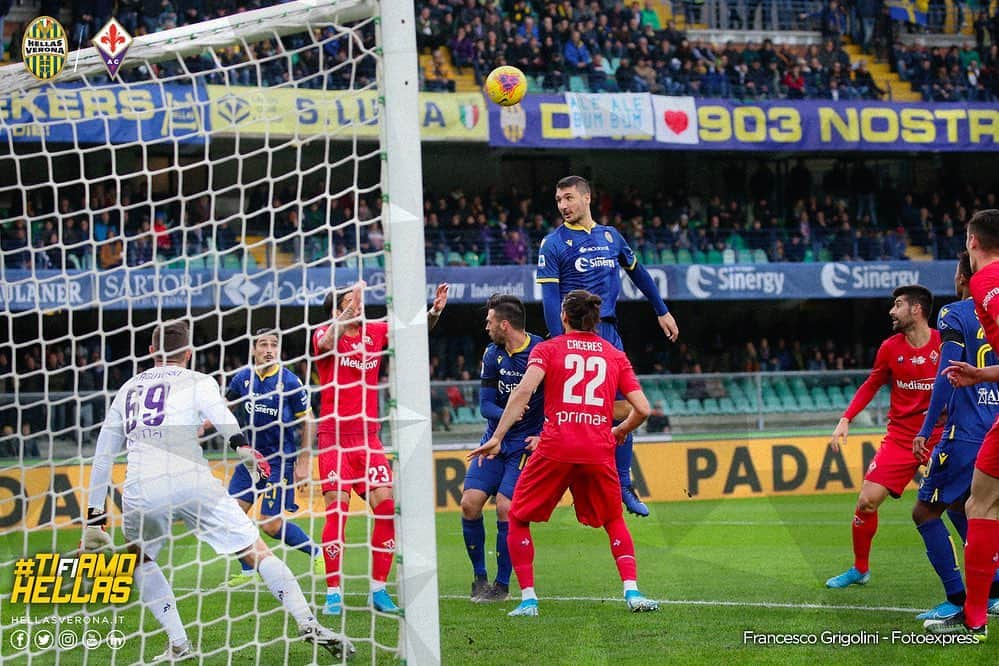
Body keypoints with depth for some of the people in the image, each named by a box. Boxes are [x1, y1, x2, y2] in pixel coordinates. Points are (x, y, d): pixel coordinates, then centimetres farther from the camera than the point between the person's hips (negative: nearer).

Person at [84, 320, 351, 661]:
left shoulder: (126, 390, 27)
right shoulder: (197, 381, 15)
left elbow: (102, 458, 24)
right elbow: (221, 417, -10)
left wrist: (94, 519, 25)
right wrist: (244, 449, -25)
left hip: (139, 491, 3)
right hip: (193, 485, -3)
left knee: (139, 558, 28)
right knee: (258, 552, 4)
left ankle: (179, 644, 14)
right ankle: (308, 623, -12)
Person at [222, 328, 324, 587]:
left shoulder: (289, 381, -12)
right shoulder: (243, 378, 1)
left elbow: (308, 422, -4)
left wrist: (304, 463, -8)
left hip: (280, 459, -5)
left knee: (271, 525, -9)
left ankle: (315, 551, 14)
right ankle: (248, 570, 14)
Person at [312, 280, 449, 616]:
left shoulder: (375, 331, 8)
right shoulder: (323, 333, -4)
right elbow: (328, 342, -27)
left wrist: (435, 311, -13)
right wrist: (354, 305, -36)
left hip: (369, 437, 4)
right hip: (334, 437, -4)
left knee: (387, 507, -6)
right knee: (336, 511, -10)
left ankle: (378, 590, 5)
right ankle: (333, 594, -2)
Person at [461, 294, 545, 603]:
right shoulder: (493, 354, 2)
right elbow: (485, 405, 0)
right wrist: (507, 414, -21)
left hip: (527, 443, -5)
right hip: (495, 439, 5)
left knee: (505, 508, -15)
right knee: (470, 504, -6)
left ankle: (502, 585, -2)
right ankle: (480, 577, 11)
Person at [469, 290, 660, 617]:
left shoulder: (548, 349, 7)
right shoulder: (615, 356, 14)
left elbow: (523, 390, -11)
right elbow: (642, 409, 7)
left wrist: (497, 437, -13)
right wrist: (621, 431, 28)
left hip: (555, 447, -2)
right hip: (599, 449, 2)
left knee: (519, 518, 13)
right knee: (614, 521, 21)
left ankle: (528, 599, 4)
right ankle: (632, 592, 4)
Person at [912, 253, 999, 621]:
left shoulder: (954, 314, -6)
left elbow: (947, 374, -14)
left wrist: (926, 430, -12)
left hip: (965, 435, -7)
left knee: (925, 512, 2)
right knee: (959, 508, 25)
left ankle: (958, 600, -5)